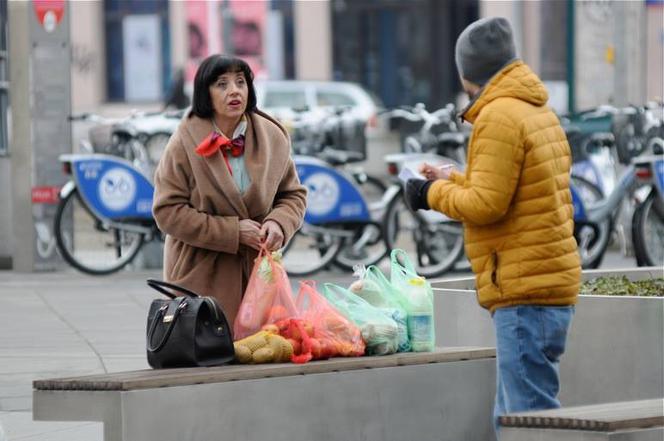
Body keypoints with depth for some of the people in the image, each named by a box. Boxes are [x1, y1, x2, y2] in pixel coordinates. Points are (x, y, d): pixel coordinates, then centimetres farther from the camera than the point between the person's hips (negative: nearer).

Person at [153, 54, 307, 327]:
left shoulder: (272, 137, 4)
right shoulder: (186, 143, -8)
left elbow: (293, 195, 14)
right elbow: (168, 211, -10)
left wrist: (278, 223, -10)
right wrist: (233, 231, -14)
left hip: (258, 270, 3)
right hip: (202, 275, -3)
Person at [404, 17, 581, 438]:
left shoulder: (499, 117, -13)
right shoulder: (539, 111, 16)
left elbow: (486, 204, -17)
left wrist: (434, 193, -2)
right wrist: (453, 180, 21)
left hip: (525, 291, -10)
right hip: (550, 282, 10)